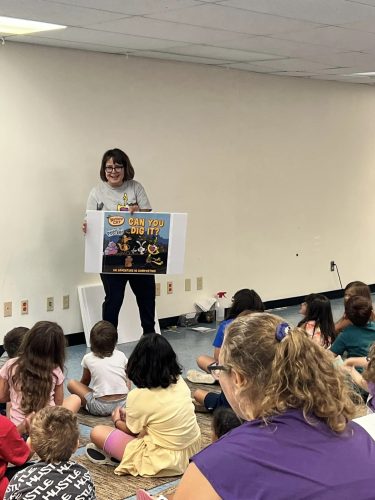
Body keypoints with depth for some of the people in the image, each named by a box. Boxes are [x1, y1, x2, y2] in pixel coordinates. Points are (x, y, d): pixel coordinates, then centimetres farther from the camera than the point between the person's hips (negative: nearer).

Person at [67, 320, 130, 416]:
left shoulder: (88, 358, 6)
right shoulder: (121, 355, 9)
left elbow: (84, 382, 22)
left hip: (101, 407, -3)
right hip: (123, 404, 3)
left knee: (71, 383, 12)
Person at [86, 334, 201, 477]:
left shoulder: (139, 396, -20)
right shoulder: (179, 381, -2)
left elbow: (132, 431, -1)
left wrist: (117, 421, 20)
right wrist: (131, 415, 22)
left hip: (163, 461, -7)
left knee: (97, 432, 0)